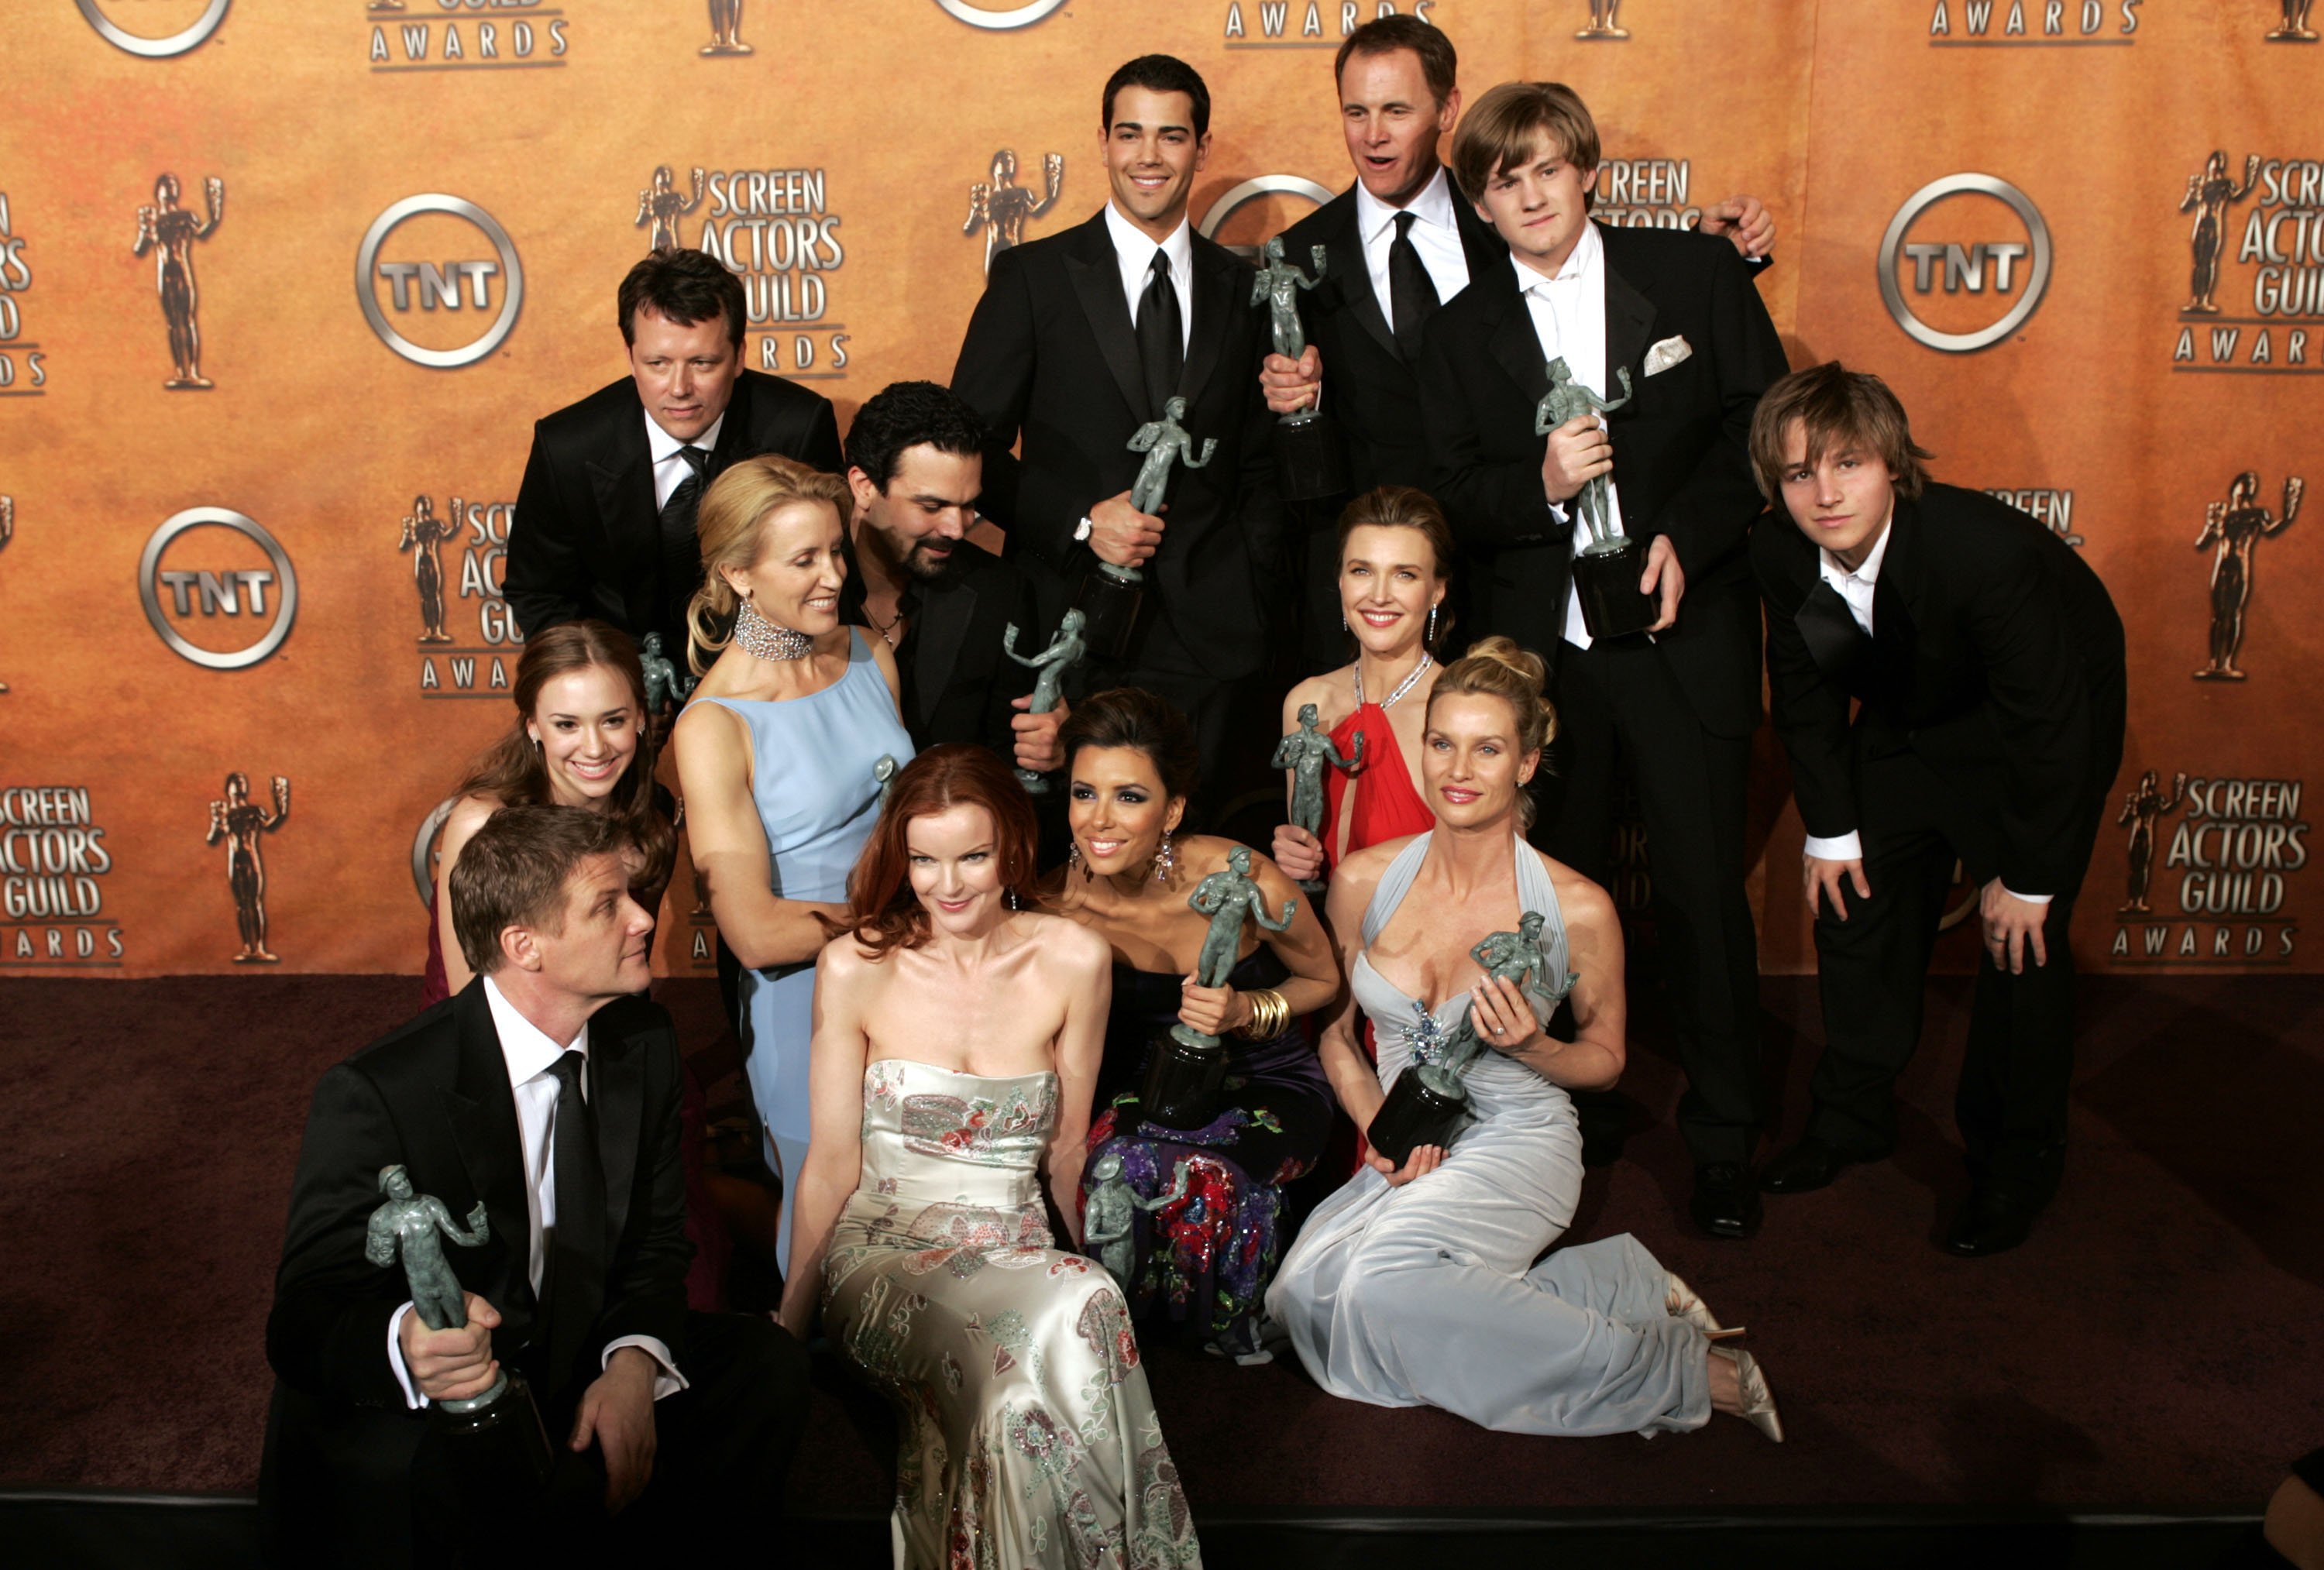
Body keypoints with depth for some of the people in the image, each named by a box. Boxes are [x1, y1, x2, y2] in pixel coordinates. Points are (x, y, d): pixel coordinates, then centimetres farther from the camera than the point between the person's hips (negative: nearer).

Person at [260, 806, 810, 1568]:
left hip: (572, 1376, 6)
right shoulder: (375, 1095, -22)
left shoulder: (644, 1044, -3)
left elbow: (655, 1243, 6)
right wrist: (406, 1346, -47)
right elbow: (304, 1324, -22)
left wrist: (634, 1361, -16)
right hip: (406, 1413, -6)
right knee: (392, 1465, -38)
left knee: (766, 1364, -14)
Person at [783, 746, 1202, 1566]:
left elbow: (1066, 1145, 11)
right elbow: (832, 1163, 2)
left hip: (1018, 1245, 2)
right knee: (1061, 1322, -34)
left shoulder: (1072, 961, 2)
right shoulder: (855, 967, -3)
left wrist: (1084, 1251, 8)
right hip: (883, 1246, -2)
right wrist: (786, 1323, 2)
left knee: (1087, 1309, -35)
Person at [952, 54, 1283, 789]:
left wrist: (1253, 585, 2)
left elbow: (1260, 463, 15)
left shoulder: (1243, 288, 11)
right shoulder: (1032, 275, 3)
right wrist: (1080, 522, -12)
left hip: (1206, 628, 2)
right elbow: (972, 445, 1)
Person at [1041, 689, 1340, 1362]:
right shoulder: (1056, 907, -17)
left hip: (1266, 1082, -2)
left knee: (1200, 1172, -34)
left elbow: (1324, 980, -3)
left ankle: (1233, 1334, -4)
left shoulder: (1245, 885, -24)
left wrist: (1248, 1011, -22)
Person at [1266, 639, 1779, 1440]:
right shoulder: (1364, 880, -3)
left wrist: (1531, 1049, -18)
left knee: (1379, 1277, -30)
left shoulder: (1578, 909, -11)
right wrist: (1382, 1129, -7)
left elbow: (1605, 1059, 4)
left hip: (1518, 1143, -4)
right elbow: (1334, 1029, 10)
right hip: (1404, 1154, 5)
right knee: (1305, 1289, -23)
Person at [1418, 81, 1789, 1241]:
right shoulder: (1461, 334, 8)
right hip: (1537, 651, 2)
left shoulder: (1696, 275, 4)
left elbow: (1763, 427, 2)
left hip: (1684, 634, -1)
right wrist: (1541, 486, -16)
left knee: (1702, 890, 1)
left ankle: (1722, 1138, 17)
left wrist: (1685, 536, -11)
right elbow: (1451, 500, 4)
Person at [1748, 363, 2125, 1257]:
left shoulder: (1991, 552, -38)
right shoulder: (1779, 556, -22)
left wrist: (2027, 877, -20)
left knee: (2021, 942, -7)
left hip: (2050, 724, -5)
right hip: (1905, 728, 6)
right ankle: (1852, 1118, 28)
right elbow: (1803, 691, -3)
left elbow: (2048, 725, -28)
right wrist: (1830, 829, -1)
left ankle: (2016, 1162, 12)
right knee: (1854, 901, 9)